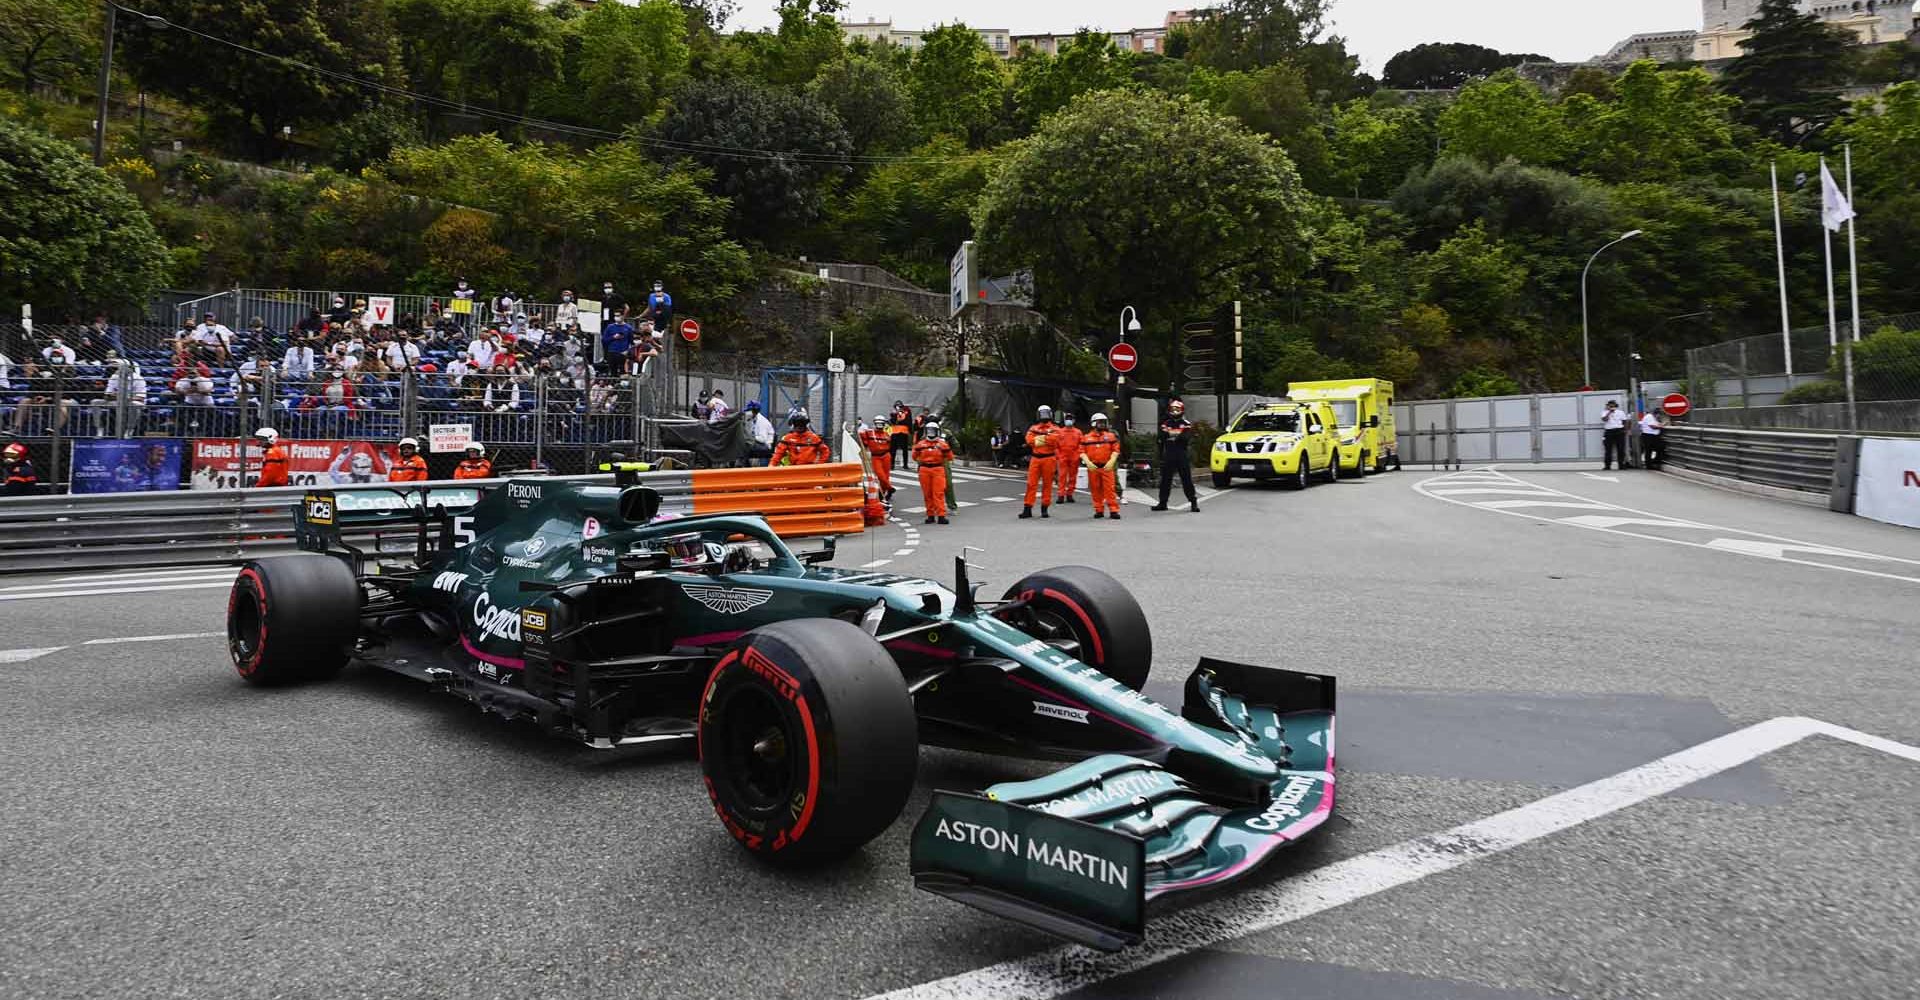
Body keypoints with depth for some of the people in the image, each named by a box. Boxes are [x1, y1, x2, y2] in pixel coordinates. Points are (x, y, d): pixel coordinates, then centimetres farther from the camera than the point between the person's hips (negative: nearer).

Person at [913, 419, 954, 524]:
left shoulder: (942, 443, 6)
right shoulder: (921, 444, 10)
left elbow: (950, 457, 5)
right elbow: (915, 457, 15)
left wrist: (946, 450, -11)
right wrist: (917, 449, -2)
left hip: (938, 469, -2)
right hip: (924, 470, 2)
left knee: (939, 493, -9)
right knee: (927, 494, 5)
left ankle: (941, 515, -12)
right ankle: (930, 515, 13)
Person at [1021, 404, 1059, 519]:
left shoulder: (1055, 429, 6)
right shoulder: (1033, 428, 13)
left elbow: (1054, 438, -15)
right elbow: (1029, 440, -6)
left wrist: (1039, 438, -8)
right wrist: (1046, 439, -11)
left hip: (1049, 459, -2)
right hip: (1035, 459, 2)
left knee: (1047, 484, 2)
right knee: (1031, 483, -3)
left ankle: (1044, 509, 10)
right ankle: (1027, 509, -2)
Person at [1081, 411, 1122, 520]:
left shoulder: (1111, 436, 6)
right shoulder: (1086, 438, 7)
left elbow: (1116, 450, 2)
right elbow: (1082, 452, 3)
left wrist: (1111, 462, -11)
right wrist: (1088, 463, -10)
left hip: (1107, 467, -1)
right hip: (1092, 468, 1)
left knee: (1109, 489, -6)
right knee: (1095, 490, 5)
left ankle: (1113, 510, -6)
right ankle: (1099, 510, 14)